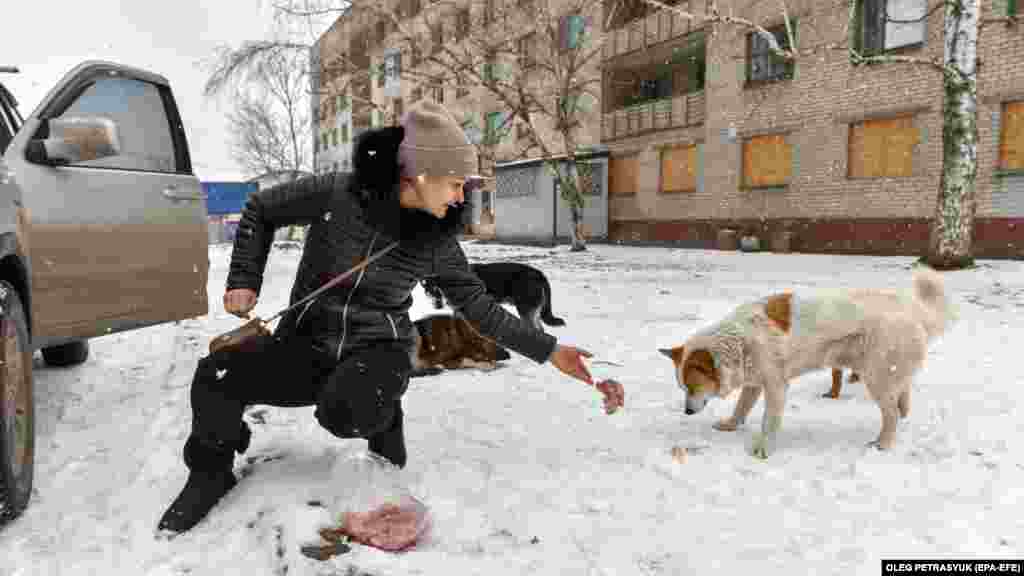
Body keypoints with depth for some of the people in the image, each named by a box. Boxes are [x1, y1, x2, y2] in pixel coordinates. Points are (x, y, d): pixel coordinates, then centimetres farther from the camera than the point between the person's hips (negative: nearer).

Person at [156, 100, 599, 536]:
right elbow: (260, 210, 3)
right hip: (306, 341, 1)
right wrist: (245, 280, -3)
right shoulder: (336, 193, -13)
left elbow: (479, 308, 2)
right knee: (214, 377, -22)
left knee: (344, 412, -35)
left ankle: (381, 415, 4)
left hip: (377, 349, 0)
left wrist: (548, 350, 0)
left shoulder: (437, 239, -7)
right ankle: (212, 471, 7)